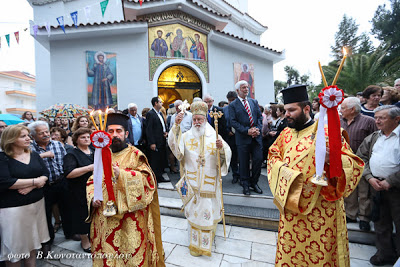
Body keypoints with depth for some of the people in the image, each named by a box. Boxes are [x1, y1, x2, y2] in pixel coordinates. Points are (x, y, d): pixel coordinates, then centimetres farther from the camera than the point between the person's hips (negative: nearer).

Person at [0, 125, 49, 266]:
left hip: (37, 203, 5)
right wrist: (35, 181, -15)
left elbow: (45, 175, 2)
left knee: (32, 242, 17)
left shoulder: (34, 155, 6)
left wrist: (30, 187, -14)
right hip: (13, 208, -4)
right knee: (14, 246, 10)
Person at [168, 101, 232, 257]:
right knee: (193, 210, 12)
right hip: (192, 182, 1)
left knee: (208, 210, 10)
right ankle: (195, 243, 33)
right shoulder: (186, 136, 1)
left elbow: (227, 154, -9)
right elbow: (173, 143, -15)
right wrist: (177, 125, -26)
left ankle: (206, 242, 33)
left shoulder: (214, 136, -2)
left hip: (209, 182, 0)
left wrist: (221, 148, -30)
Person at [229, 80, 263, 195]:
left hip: (256, 136, 4)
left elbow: (260, 117, 12)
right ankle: (246, 185, 23)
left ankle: (254, 183, 25)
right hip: (243, 138, -3)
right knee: (244, 163, 6)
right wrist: (247, 131, -16)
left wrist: (258, 128, -7)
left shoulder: (254, 102, 14)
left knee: (258, 159, 4)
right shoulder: (233, 105, 0)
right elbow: (233, 122, -8)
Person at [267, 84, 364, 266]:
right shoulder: (286, 134, 6)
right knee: (289, 252, 16)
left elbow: (353, 163, -9)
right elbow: (273, 156, 10)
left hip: (320, 208, -3)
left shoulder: (327, 132, -7)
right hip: (291, 205, 4)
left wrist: (332, 159, -30)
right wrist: (281, 168, -10)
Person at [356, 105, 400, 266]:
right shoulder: (372, 138, 8)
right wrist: (370, 178, -4)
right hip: (376, 186, 5)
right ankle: (385, 254, 34)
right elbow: (361, 158, 8)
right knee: (380, 222, 16)